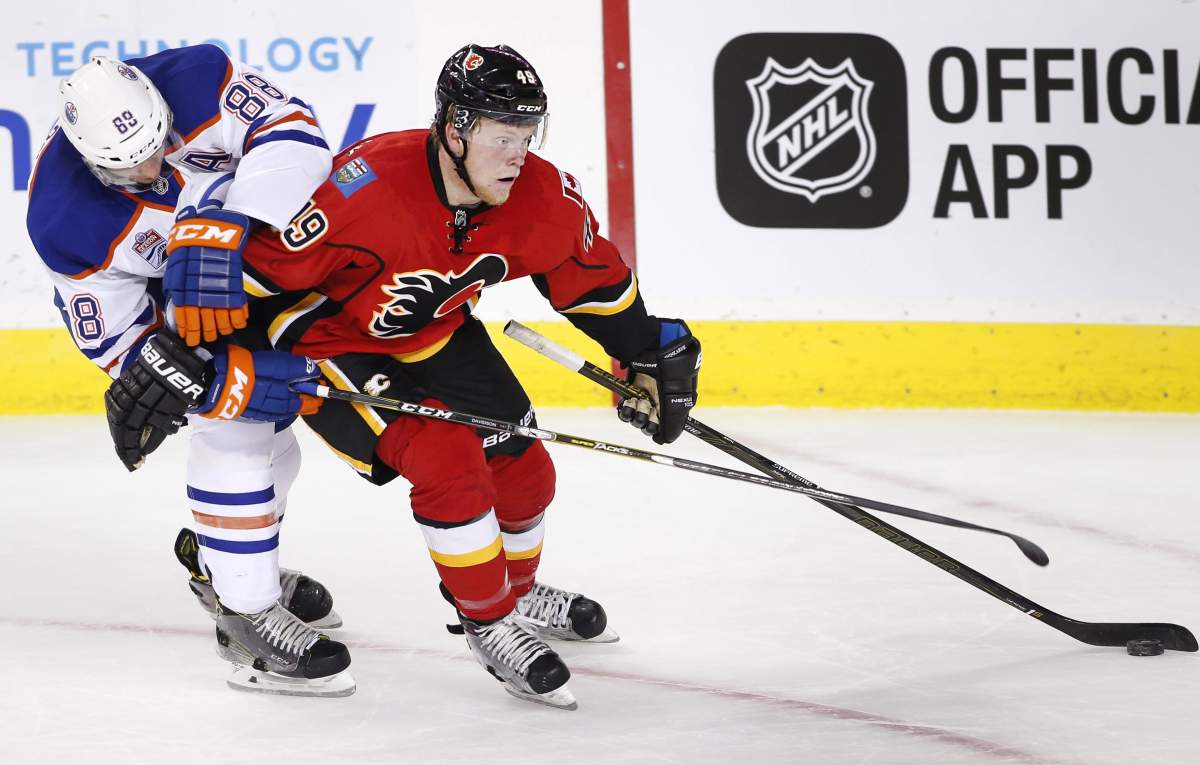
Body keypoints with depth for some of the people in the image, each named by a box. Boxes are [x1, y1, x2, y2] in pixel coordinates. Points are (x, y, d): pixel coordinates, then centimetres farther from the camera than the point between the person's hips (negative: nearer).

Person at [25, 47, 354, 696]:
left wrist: (222, 235, -51)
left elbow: (289, 130, -39)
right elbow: (116, 340, -27)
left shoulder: (194, 79, -34)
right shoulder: (65, 224, -35)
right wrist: (233, 377, -37)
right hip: (160, 302, -4)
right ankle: (247, 614, -8)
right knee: (236, 425, -18)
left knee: (276, 420, 14)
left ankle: (216, 556, 38)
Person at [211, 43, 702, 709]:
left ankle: (519, 594, 39)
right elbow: (255, 266, -30)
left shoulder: (542, 197, -19)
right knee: (446, 461, -22)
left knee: (523, 469, 8)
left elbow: (592, 278, 2)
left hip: (435, 335, 7)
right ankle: (490, 625, -1)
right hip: (329, 337, -6)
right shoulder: (367, 186, -38)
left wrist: (647, 359, 4)